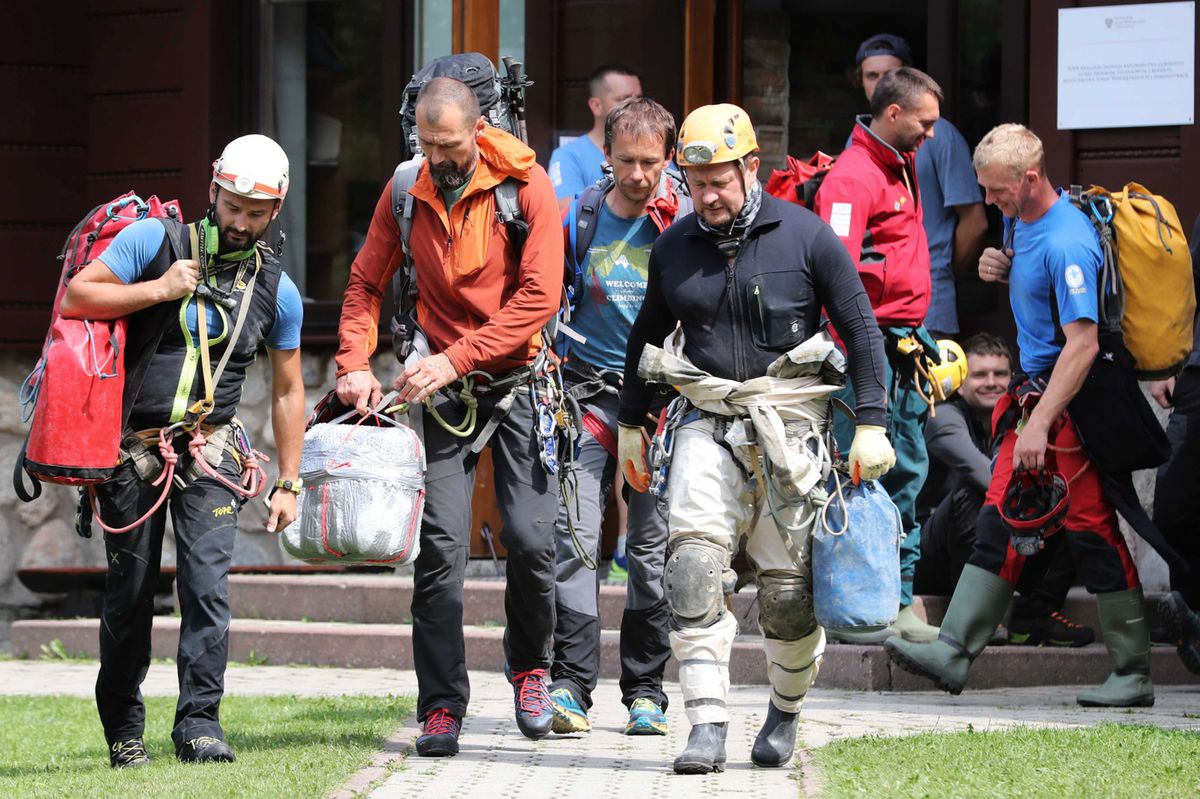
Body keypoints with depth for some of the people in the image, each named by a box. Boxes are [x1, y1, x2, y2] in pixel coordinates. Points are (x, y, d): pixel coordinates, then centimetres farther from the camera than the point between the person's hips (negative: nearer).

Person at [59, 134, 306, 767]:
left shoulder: (277, 292, 6)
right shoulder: (153, 241, -3)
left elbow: (288, 390, 14)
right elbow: (75, 298, -7)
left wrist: (289, 482, 12)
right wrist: (158, 290, -15)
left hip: (208, 453, 1)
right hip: (131, 447, -1)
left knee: (206, 583, -14)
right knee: (129, 592, 5)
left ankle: (199, 723, -11)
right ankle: (123, 728, 20)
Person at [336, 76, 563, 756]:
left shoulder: (526, 185, -10)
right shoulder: (406, 192, 0)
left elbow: (538, 295, -15)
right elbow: (367, 282, 8)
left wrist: (455, 359, -21)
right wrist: (354, 362, -9)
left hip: (517, 381, -2)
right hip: (443, 390, 2)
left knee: (531, 539, -6)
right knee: (441, 546, -7)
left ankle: (531, 668, 21)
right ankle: (442, 706, -2)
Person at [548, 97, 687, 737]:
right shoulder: (579, 220, 4)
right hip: (590, 394, 1)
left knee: (652, 546, 2)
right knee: (575, 534, -10)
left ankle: (645, 690, 10)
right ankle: (571, 684, -12)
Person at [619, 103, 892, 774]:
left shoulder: (806, 235, -5)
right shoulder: (675, 246, 6)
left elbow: (862, 329, -1)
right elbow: (648, 334, 20)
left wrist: (871, 424, -7)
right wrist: (630, 423, 23)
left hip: (789, 422, -2)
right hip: (708, 422, 2)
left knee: (788, 584, 1)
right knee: (694, 560, -17)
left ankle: (786, 713, 26)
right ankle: (708, 726, -19)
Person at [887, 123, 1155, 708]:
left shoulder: (1066, 242, -22)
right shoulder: (1019, 219, 8)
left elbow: (1083, 343, -26)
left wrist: (1040, 424, -30)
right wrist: (999, 268, 5)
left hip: (1074, 405, -9)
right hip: (1033, 393, 9)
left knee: (1091, 529, -5)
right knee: (999, 521, 6)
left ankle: (1133, 674, 2)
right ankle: (954, 650, 6)